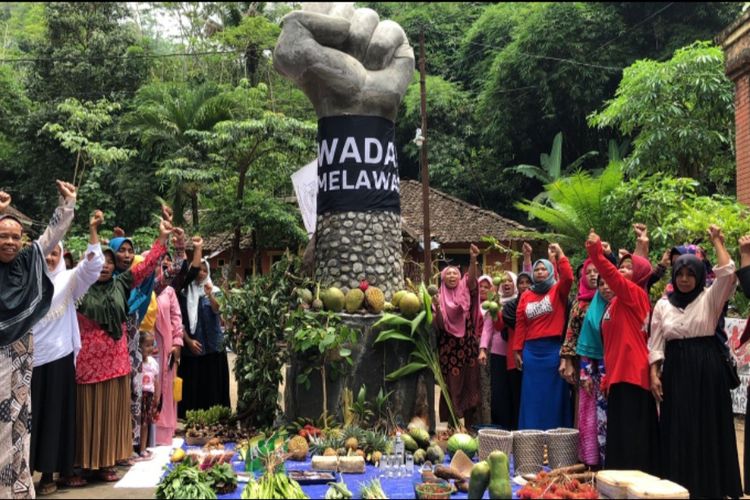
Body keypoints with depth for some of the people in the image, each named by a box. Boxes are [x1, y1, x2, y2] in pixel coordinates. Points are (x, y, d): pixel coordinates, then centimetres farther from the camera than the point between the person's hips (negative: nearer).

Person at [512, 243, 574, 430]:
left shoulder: (558, 290, 3)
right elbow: (520, 324, 8)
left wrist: (559, 255, -15)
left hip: (554, 349, -3)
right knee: (532, 396, 8)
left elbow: (568, 277, -19)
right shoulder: (526, 296, 10)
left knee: (553, 395, 2)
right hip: (531, 350, 3)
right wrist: (517, 350, 5)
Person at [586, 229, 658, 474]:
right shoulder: (616, 302, 18)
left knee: (631, 436, -7)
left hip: (631, 374, -9)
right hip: (618, 374, 9)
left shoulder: (636, 294, -6)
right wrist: (607, 376, 21)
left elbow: (612, 276, -26)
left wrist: (596, 253, -36)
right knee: (619, 434, 12)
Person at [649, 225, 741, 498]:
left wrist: (717, 241, -9)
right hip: (675, 371, 2)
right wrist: (654, 375, -2)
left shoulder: (710, 298, 1)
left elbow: (727, 273, -17)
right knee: (678, 431, 4)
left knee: (707, 428, 1)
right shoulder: (663, 304, 8)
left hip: (706, 369, -2)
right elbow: (655, 343, 6)